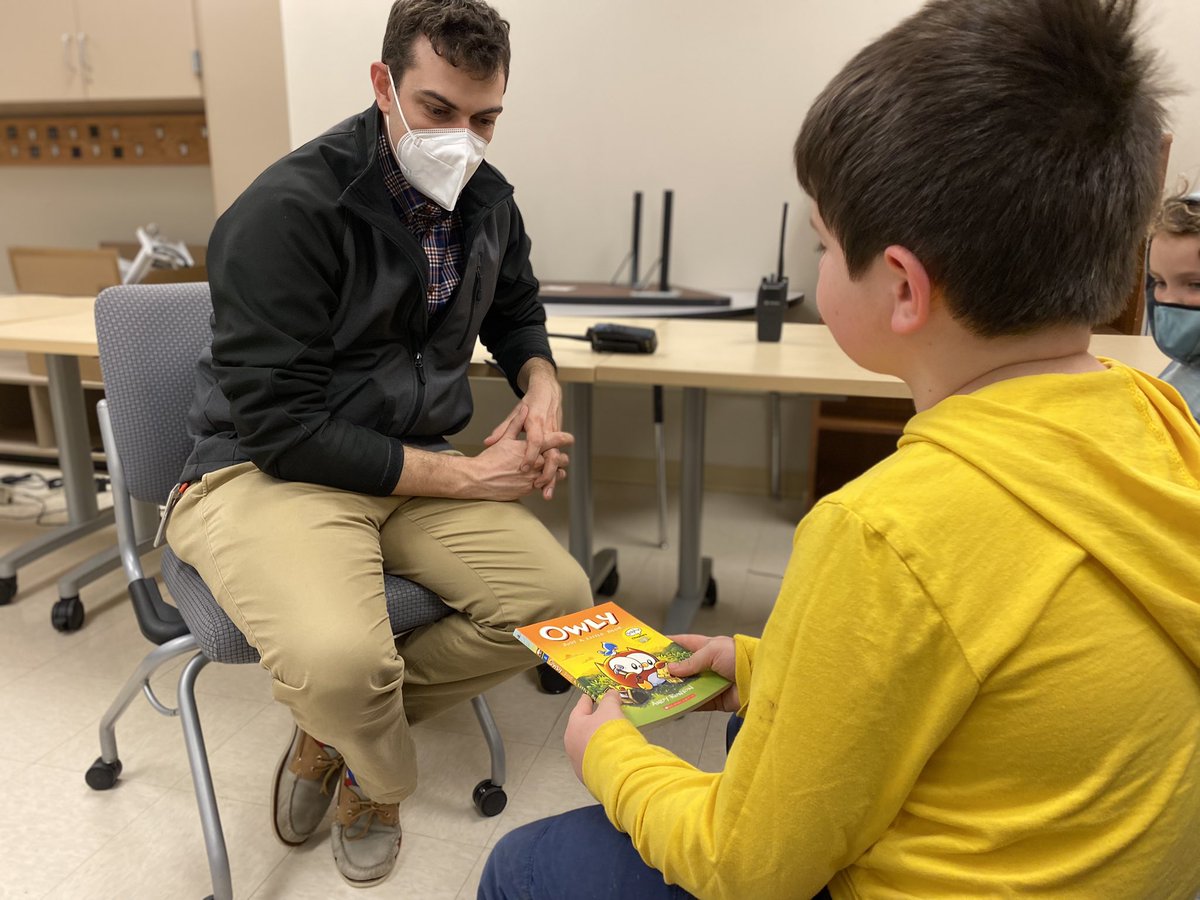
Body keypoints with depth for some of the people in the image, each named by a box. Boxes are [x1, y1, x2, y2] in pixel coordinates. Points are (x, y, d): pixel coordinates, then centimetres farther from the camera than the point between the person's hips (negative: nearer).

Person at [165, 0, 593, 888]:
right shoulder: (287, 210, -17)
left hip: (418, 466, 7)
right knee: (340, 658, -33)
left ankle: (334, 724, 8)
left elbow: (515, 309, 25)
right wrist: (462, 476, -18)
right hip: (264, 472, -6)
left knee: (559, 597, -13)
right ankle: (380, 777, 8)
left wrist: (541, 384, 2)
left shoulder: (486, 200, 5)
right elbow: (283, 427, -20)